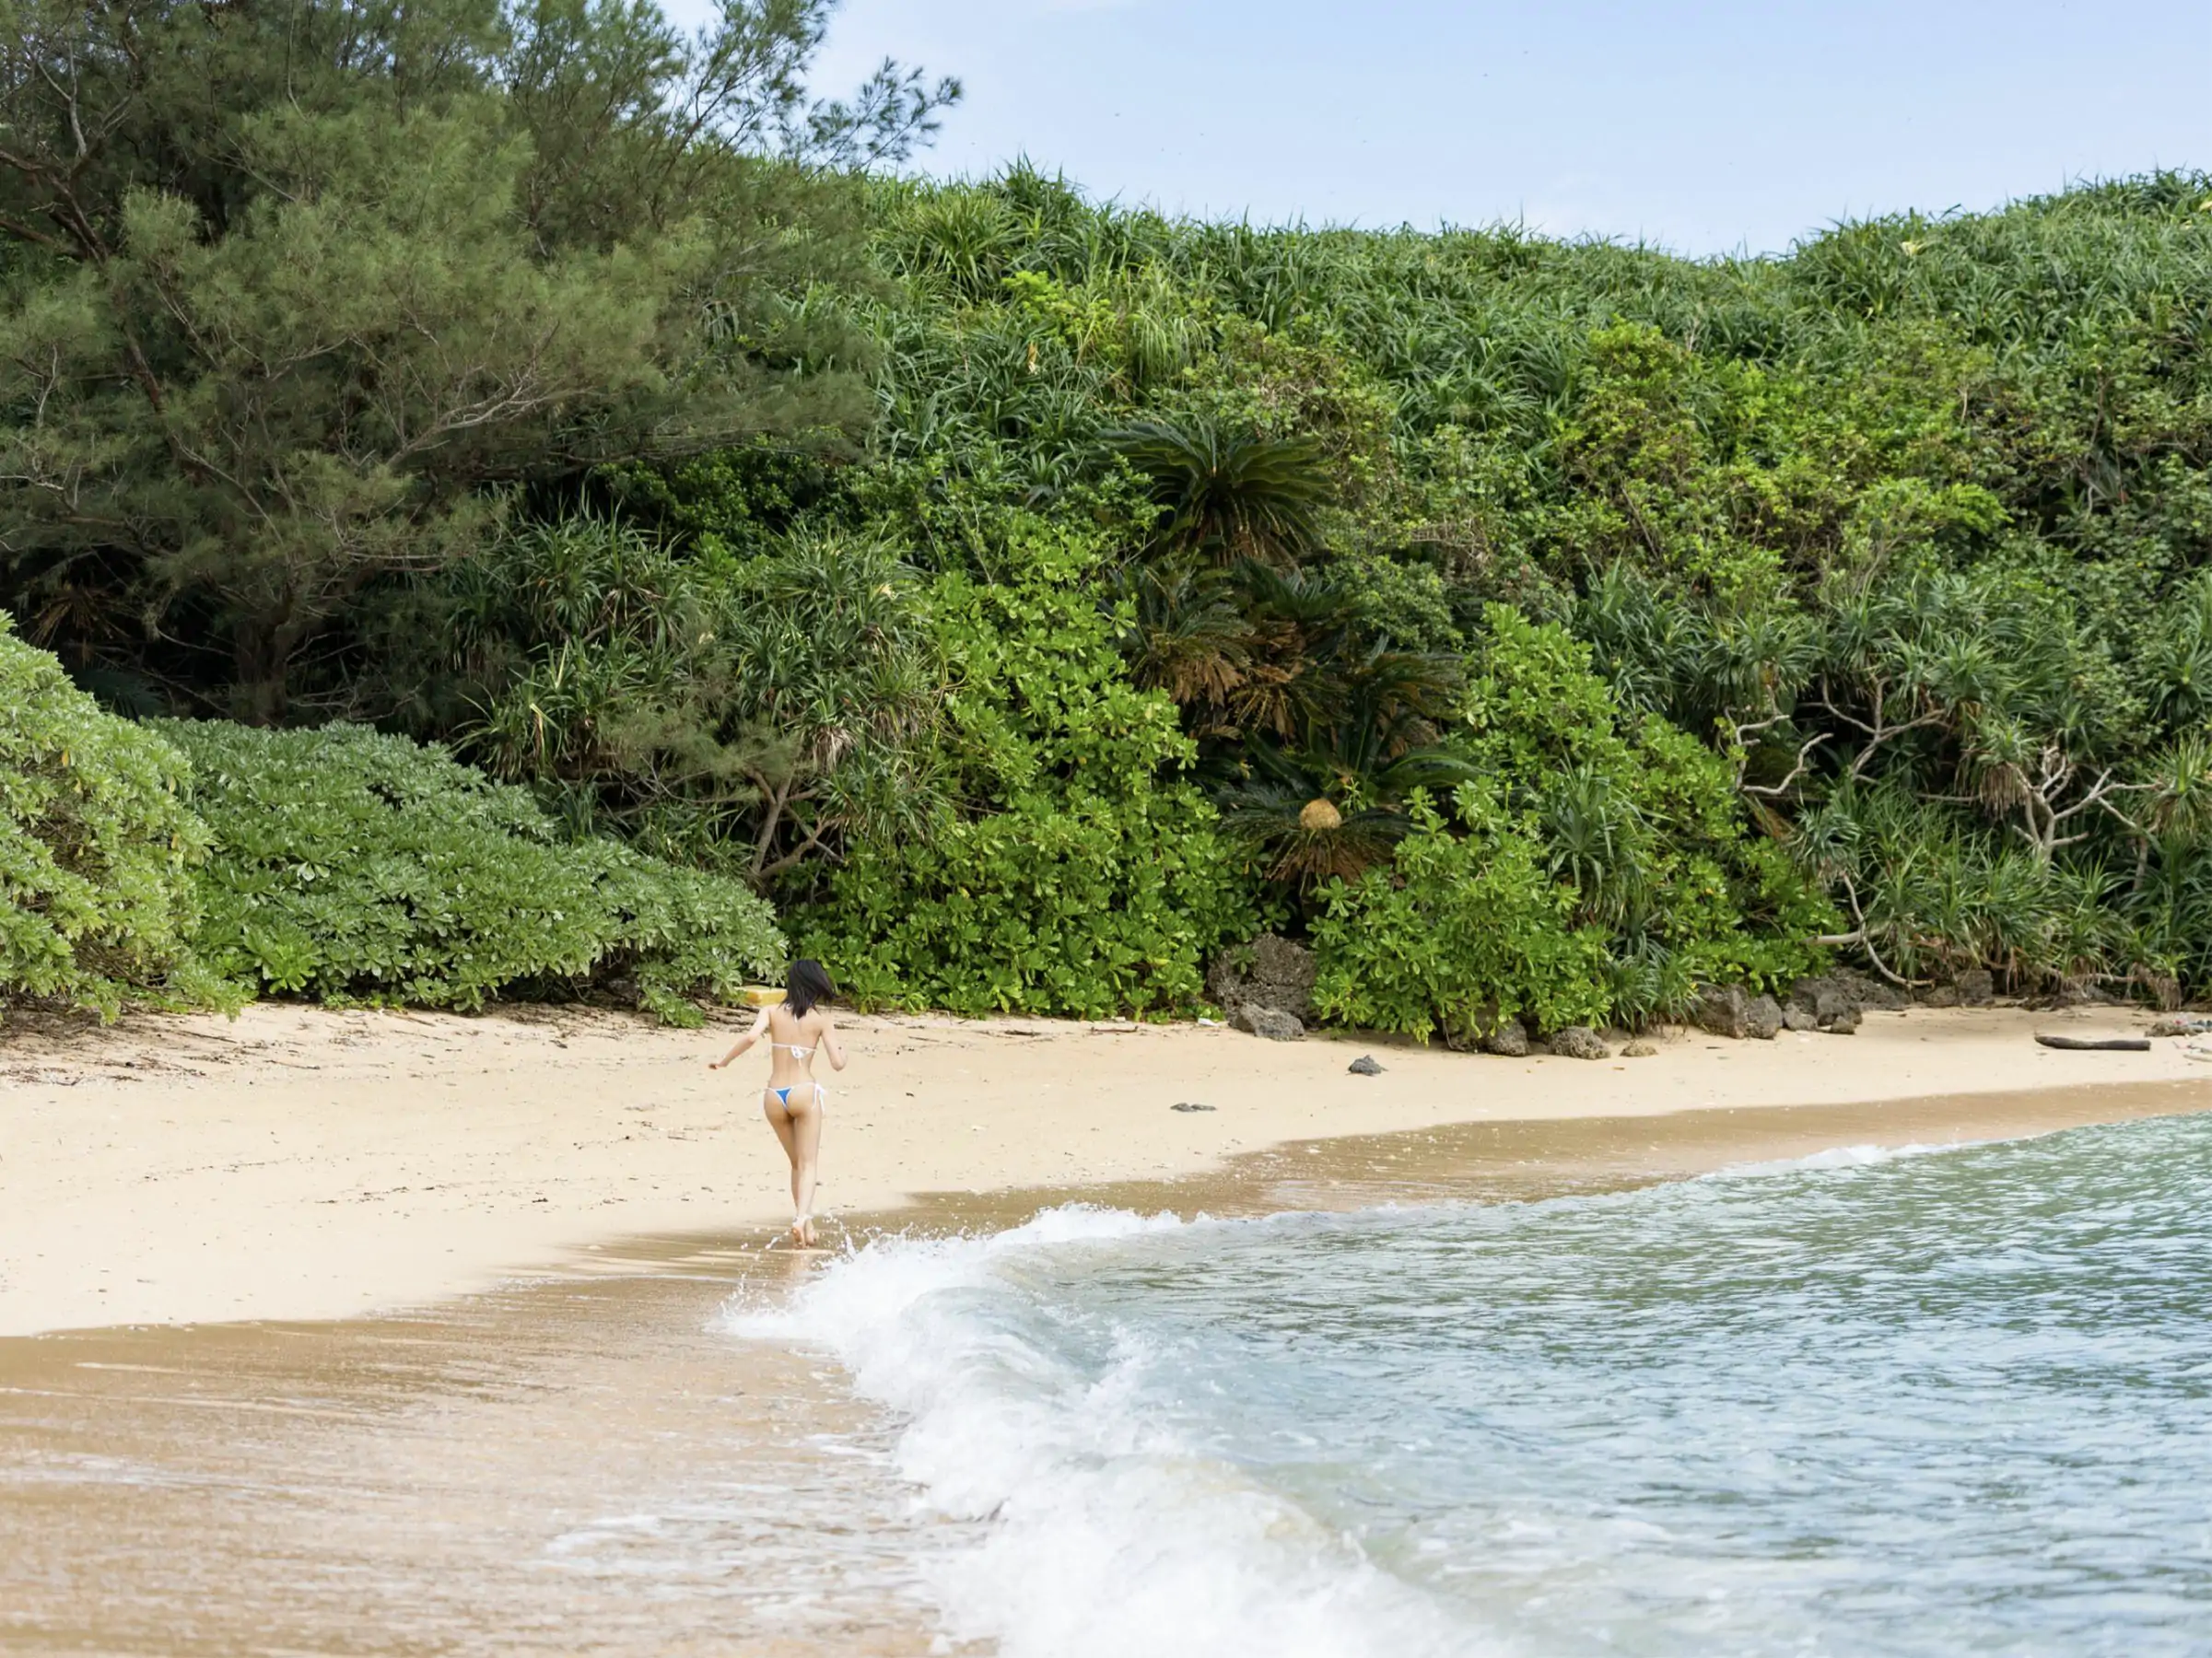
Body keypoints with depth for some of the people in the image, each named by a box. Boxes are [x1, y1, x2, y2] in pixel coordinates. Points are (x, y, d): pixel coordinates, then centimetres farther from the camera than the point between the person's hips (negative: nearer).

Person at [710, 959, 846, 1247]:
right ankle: (803, 1217, -24)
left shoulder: (772, 1011, 4)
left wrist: (724, 1060, -4)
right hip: (804, 1093, -3)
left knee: (797, 1163, 20)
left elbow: (751, 1036, -16)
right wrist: (841, 1047, 18)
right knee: (807, 1164, 0)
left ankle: (802, 1219, 15)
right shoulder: (820, 1019, 1)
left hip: (774, 1096, 3)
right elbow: (837, 1063, -4)